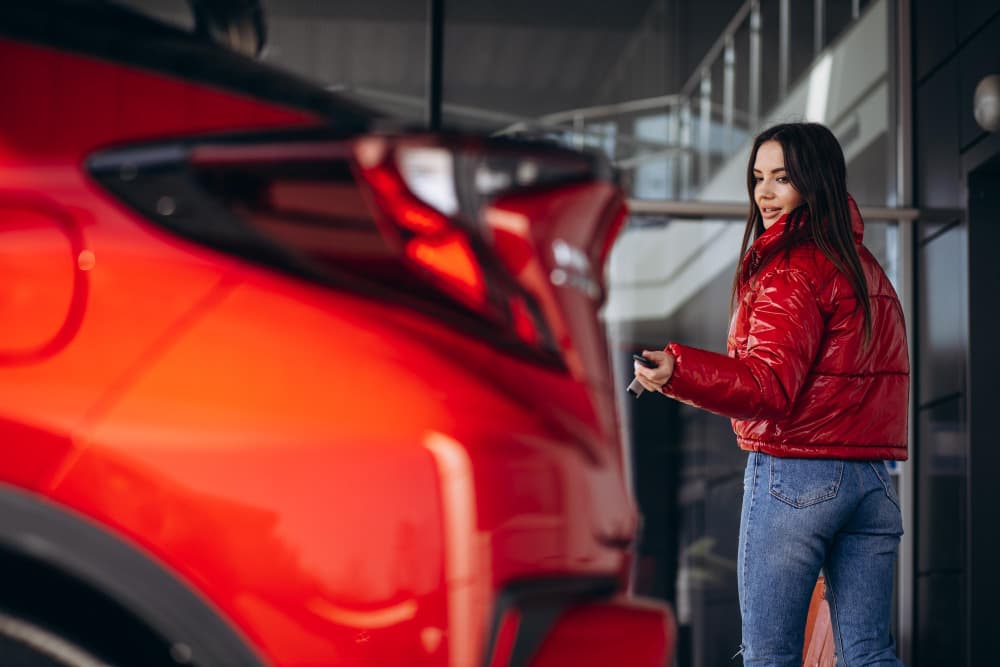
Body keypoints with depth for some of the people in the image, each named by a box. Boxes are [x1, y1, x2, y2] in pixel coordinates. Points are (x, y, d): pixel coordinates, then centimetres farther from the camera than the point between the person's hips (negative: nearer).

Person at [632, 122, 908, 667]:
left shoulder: (790, 269, -10)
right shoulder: (865, 266, 16)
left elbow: (770, 385, -21)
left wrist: (676, 370, -34)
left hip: (794, 476, -8)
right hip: (873, 479, 8)